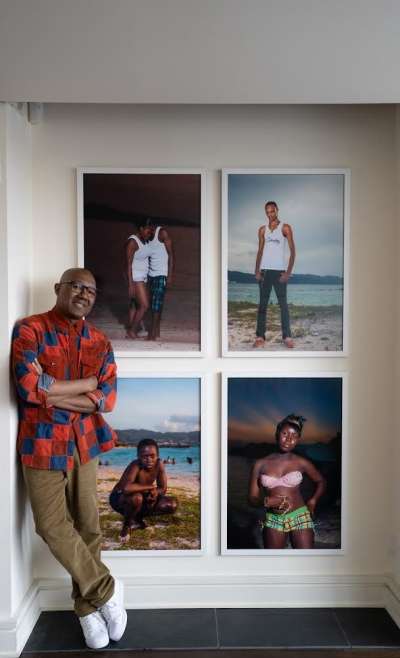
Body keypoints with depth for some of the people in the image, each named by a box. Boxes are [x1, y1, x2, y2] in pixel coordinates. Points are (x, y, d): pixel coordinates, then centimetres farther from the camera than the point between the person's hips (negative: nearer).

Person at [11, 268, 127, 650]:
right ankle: (106, 590, 20)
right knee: (53, 525, 0)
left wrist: (54, 394, -14)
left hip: (85, 443, 3)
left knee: (87, 525, 10)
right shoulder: (29, 330, -7)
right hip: (42, 444, -3)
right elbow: (29, 388, -21)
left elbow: (108, 398, -4)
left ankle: (88, 605, 30)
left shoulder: (99, 342, 6)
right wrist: (89, 381, -12)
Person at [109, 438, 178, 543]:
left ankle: (137, 518, 11)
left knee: (172, 505, -7)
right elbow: (126, 488, -51)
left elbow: (163, 488, -5)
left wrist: (156, 492, -29)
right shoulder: (135, 466, -33)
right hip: (119, 498, -6)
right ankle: (126, 525, -6)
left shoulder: (159, 464, -15)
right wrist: (150, 486, -35)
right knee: (136, 497, -39)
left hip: (144, 498, 6)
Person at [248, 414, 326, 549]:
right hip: (273, 520, 1)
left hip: (300, 518, -1)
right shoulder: (261, 464, -1)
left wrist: (313, 500, 0)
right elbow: (252, 498, 2)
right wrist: (266, 502, -18)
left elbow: (321, 481, 16)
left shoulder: (301, 463, -1)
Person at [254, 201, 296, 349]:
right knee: (262, 304, 1)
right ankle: (260, 337, 1)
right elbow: (260, 251, 13)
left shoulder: (285, 228, 2)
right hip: (264, 270, 3)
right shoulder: (262, 229, 12)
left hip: (279, 271, -3)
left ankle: (287, 337, 2)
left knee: (283, 304, -1)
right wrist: (257, 271, 1)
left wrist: (288, 272, -11)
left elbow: (292, 251, -3)